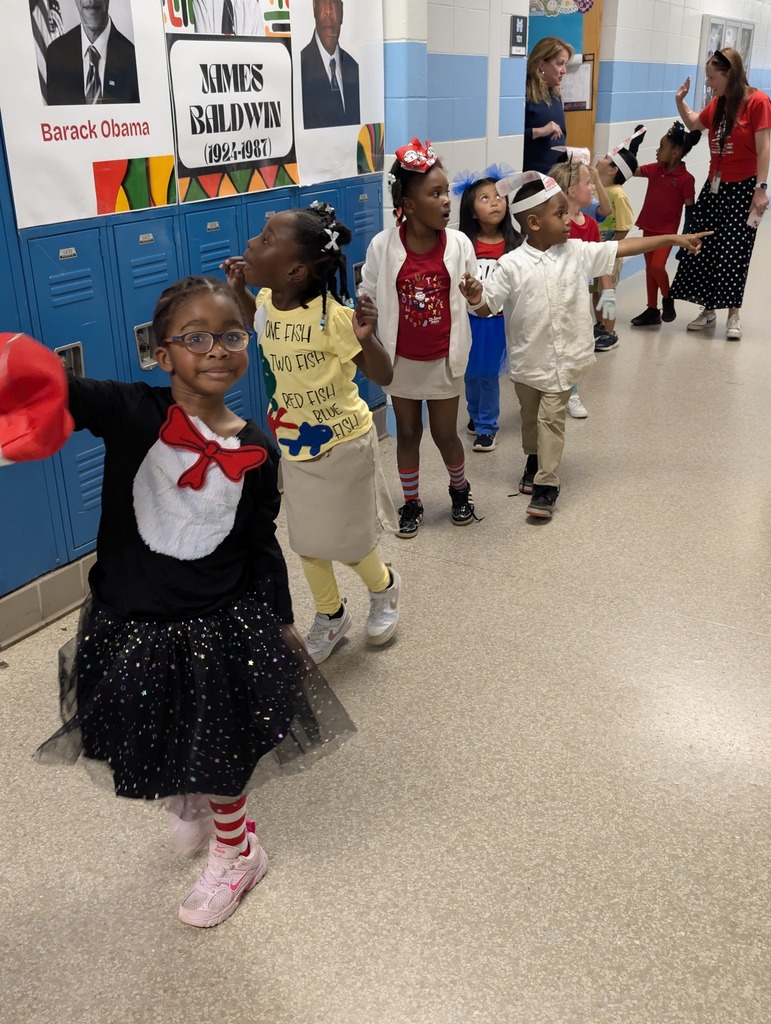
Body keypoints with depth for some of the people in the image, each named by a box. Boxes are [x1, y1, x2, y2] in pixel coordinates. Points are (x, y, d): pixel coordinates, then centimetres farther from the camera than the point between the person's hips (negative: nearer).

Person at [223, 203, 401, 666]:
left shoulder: (332, 316, -29)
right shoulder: (266, 302, -9)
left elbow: (383, 376, -23)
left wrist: (367, 339, -42)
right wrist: (239, 290, 1)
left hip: (343, 442, -6)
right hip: (294, 444, 6)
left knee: (346, 542, 10)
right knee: (307, 540, 18)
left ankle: (385, 587, 43)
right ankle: (331, 616, 41)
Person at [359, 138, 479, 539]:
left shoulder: (459, 243, -9)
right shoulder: (383, 245, -12)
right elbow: (368, 296, -1)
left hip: (444, 358, 0)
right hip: (401, 359, 0)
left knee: (445, 434, 10)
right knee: (407, 432, 13)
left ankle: (460, 489, 39)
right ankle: (411, 503, 33)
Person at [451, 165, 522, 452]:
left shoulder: (514, 243, -7)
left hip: (499, 319, -1)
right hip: (470, 318, 1)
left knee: (488, 374, 5)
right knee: (471, 373, 15)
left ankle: (487, 426, 22)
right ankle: (475, 416, 38)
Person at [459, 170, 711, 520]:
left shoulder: (577, 252, -4)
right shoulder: (511, 265, -15)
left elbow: (622, 248, 0)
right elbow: (488, 307, -14)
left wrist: (673, 238, 1)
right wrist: (476, 298, -38)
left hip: (563, 359, 1)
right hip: (527, 360, -1)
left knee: (551, 418, 0)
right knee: (530, 417, 18)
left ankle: (546, 484, 7)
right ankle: (534, 460, 45)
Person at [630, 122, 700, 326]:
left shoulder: (685, 178, -13)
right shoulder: (654, 169, 3)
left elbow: (690, 209, -11)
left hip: (667, 230, -6)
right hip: (649, 227, 6)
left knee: (657, 266, -18)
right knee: (649, 268, 11)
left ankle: (668, 298, 11)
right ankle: (652, 310, 21)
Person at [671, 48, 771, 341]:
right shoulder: (717, 103, 8)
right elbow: (694, 125, 27)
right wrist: (680, 101, 11)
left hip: (743, 188, -7)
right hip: (714, 186, 7)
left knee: (734, 251, -4)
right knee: (705, 248, 6)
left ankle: (734, 314, 7)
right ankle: (708, 310, 17)